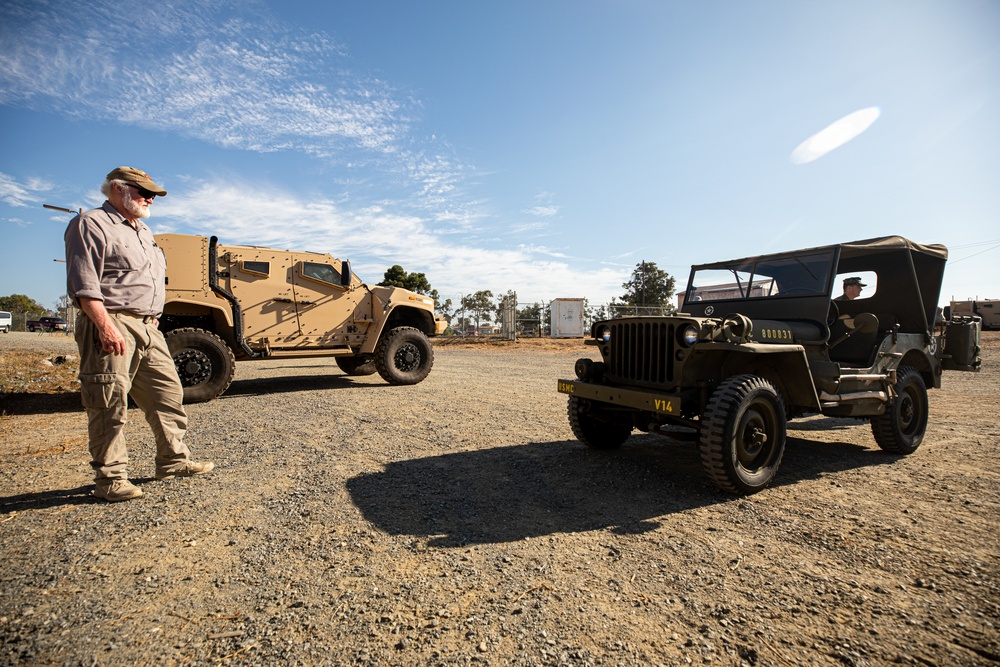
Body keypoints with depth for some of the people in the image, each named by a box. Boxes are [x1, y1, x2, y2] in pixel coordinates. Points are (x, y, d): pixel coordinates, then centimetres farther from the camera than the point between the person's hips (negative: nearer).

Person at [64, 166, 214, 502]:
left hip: (148, 327, 8)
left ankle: (173, 461, 19)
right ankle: (109, 478, 6)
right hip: (112, 326, -8)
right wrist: (105, 326, -23)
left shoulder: (143, 231, 24)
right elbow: (83, 283, -14)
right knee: (110, 405, -4)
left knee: (168, 394, 8)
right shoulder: (90, 225, -3)